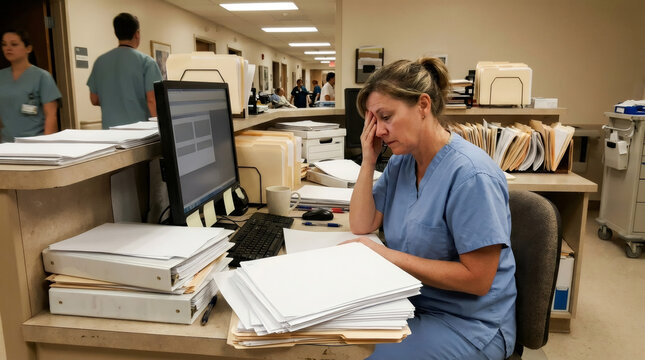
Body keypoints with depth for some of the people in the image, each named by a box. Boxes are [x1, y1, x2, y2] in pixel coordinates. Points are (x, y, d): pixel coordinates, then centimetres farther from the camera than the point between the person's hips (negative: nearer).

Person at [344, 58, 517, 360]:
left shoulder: (470, 175, -24)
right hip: (411, 301, 7)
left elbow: (478, 279, -22)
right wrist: (368, 161, -6)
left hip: (467, 324, -7)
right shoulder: (401, 161, 2)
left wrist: (390, 256, -23)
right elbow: (362, 225, 3)